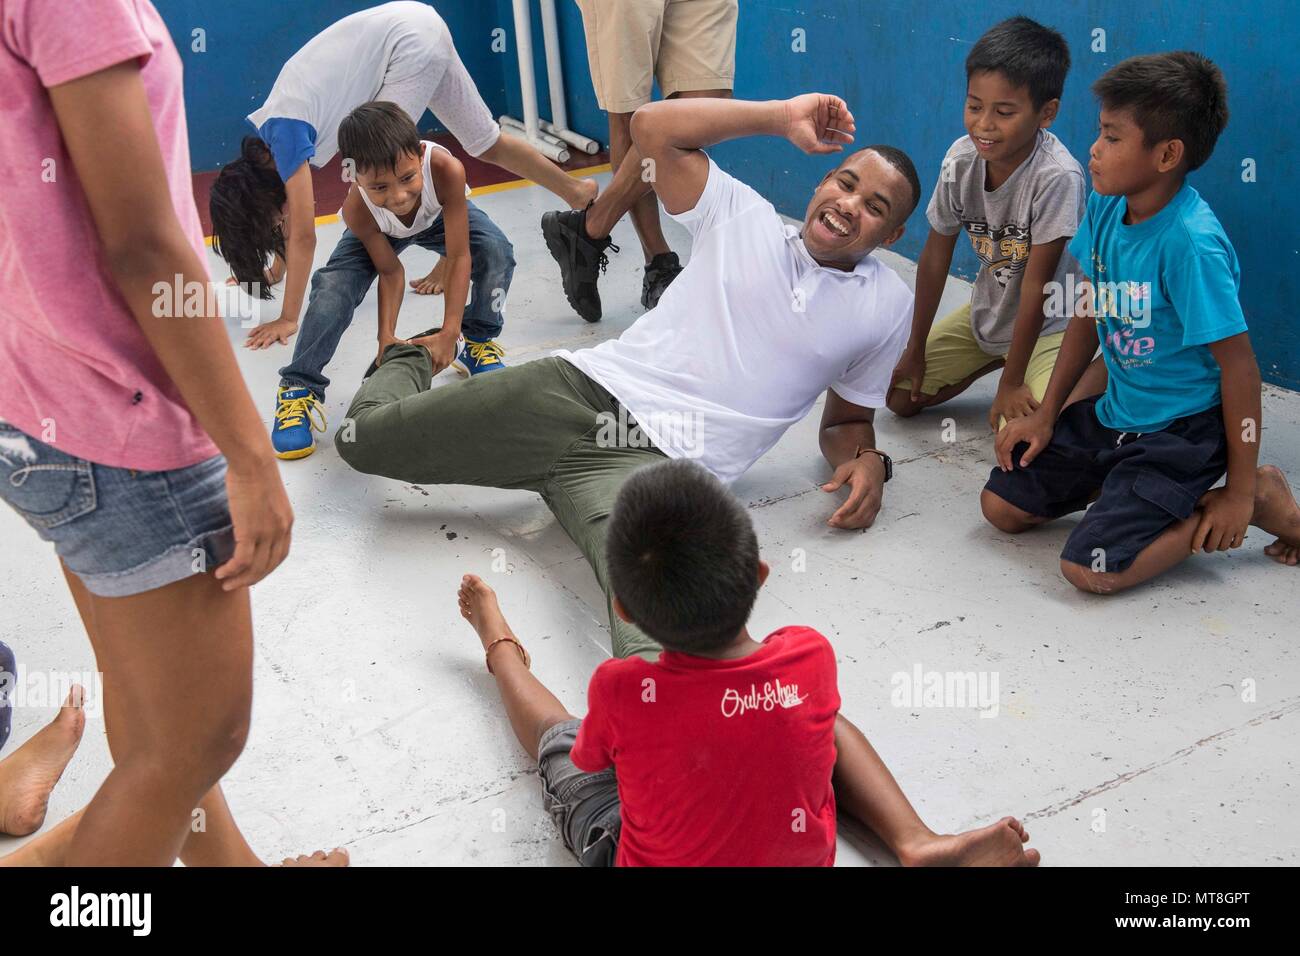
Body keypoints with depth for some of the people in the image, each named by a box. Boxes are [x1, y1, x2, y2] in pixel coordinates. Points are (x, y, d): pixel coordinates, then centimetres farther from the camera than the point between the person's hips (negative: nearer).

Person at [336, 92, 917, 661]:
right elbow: (653, 127, 5)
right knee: (362, 437, 7)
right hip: (579, 389, 2)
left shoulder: (886, 308, 15)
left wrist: (867, 460, -2)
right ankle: (408, 362, 40)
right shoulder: (745, 216, 12)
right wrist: (784, 118, 4)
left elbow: (847, 419, 23)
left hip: (660, 461, -2)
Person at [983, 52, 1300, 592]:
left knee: (1091, 569, -18)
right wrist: (1046, 415, 9)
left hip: (1181, 432, -7)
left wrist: (1241, 491, -16)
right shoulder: (1106, 206, -4)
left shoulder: (1190, 243, -27)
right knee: (1002, 506, 5)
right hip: (1113, 415, 7)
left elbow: (1239, 367, -21)